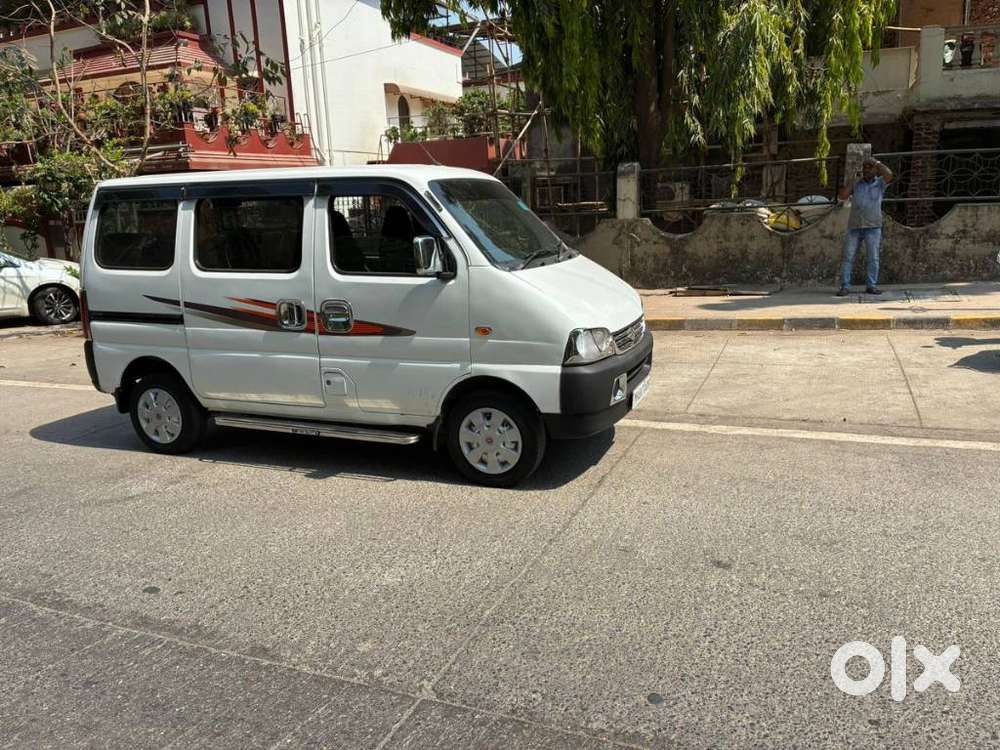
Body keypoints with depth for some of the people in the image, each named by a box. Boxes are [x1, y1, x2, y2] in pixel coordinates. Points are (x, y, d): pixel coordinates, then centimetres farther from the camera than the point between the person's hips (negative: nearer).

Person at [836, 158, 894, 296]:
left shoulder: (880, 183, 9)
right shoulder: (855, 184, 14)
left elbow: (889, 174, -11)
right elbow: (842, 196, 3)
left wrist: (877, 162, 2)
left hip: (873, 227, -1)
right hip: (854, 226, 1)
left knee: (873, 258, 0)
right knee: (848, 257, -4)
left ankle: (871, 285, 5)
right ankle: (845, 286, -3)